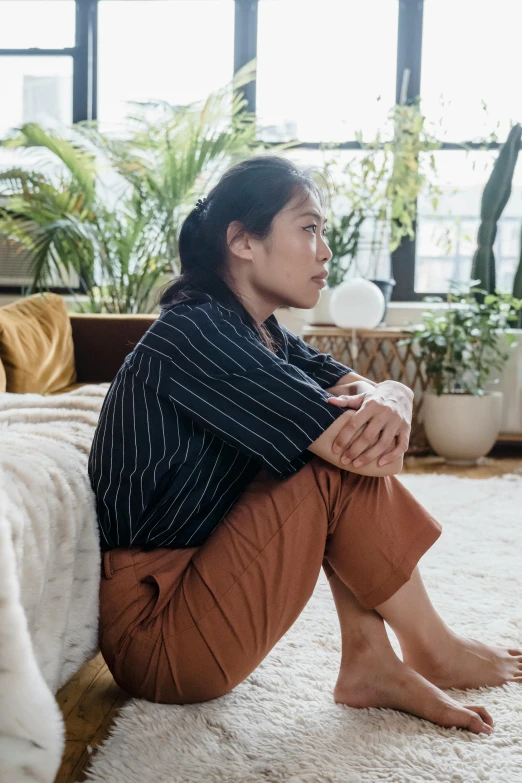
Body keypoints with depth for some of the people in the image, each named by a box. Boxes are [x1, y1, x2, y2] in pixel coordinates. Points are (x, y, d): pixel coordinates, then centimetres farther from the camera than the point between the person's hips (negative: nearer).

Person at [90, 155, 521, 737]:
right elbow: (357, 452, -25)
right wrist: (369, 418, -2)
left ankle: (370, 665, -1)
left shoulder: (261, 335, 9)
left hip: (194, 578, 9)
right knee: (346, 469, -16)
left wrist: (388, 401, -18)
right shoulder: (197, 332, -21)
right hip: (155, 633, -9)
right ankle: (433, 653, 4)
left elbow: (390, 388, 5)